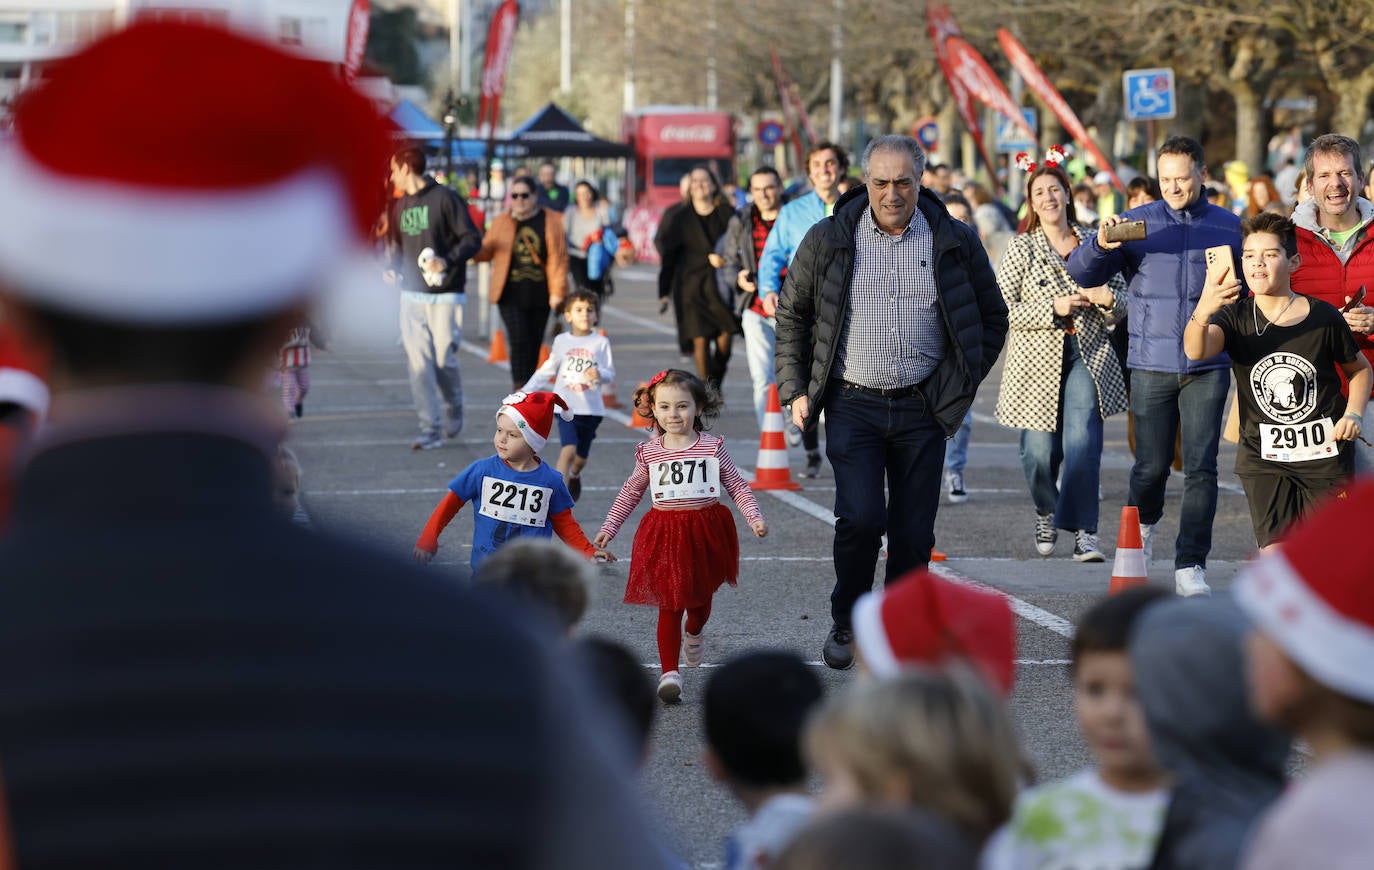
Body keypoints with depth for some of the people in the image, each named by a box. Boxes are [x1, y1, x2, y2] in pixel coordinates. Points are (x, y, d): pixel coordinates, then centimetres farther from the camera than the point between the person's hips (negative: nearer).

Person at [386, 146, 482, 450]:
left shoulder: (445, 199, -6)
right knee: (418, 362, -5)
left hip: (445, 296, -5)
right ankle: (430, 429, -2)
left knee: (444, 360, -1)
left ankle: (453, 411, 28)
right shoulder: (401, 206, 14)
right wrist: (392, 268, 4)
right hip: (412, 296, 5)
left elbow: (472, 239, -9)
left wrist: (448, 260, -24)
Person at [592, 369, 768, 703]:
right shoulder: (649, 453, 1)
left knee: (701, 596, 17)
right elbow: (630, 493, 12)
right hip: (665, 535, -1)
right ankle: (669, 673, -3)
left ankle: (694, 635, 50)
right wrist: (608, 528, 11)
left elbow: (737, 485, 4)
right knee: (669, 604, -5)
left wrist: (754, 517, -8)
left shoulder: (712, 447, -2)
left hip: (705, 531, 1)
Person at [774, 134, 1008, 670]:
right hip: (852, 407, -1)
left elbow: (993, 317, 14)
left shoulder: (955, 244, 3)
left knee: (914, 534, 2)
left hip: (922, 410, 1)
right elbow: (791, 315, 11)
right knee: (861, 518, -15)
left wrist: (961, 385, 7)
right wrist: (795, 390, 4)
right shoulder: (828, 241, 1)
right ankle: (846, 622, 7)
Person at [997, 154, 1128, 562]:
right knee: (1040, 451, 0)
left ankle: (1083, 532, -11)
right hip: (1038, 361, -1)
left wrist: (1109, 298, -8)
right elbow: (1002, 309, -5)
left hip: (1088, 356, 1)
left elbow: (1121, 295, 16)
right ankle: (1046, 514, 30)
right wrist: (1054, 308, -14)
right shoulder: (1021, 249, 2)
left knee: (1083, 443, -15)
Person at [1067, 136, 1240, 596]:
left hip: (1208, 367, 0)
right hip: (1151, 365, 0)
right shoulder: (1136, 223, 4)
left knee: (1201, 467, -5)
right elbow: (1082, 274, -2)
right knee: (1152, 465, 5)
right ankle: (1142, 525, 37)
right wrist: (1100, 244, -22)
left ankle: (1190, 566, -2)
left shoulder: (1230, 227, 7)